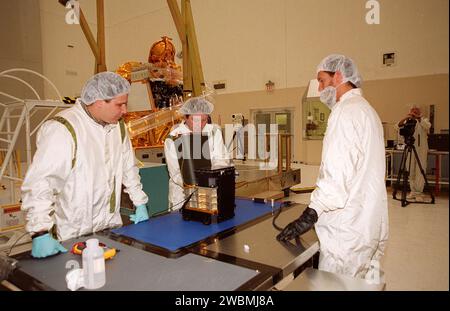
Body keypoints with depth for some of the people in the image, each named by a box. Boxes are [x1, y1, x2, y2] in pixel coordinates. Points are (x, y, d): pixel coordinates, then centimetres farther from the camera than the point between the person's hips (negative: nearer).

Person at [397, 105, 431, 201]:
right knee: (411, 172, 5)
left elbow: (427, 126, -18)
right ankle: (413, 192, 15)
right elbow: (399, 126, -8)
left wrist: (418, 118, -29)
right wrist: (406, 118, -23)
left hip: (421, 150, -2)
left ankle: (419, 193, 1)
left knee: (420, 172, -4)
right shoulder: (407, 122, 10)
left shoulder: (424, 120, 5)